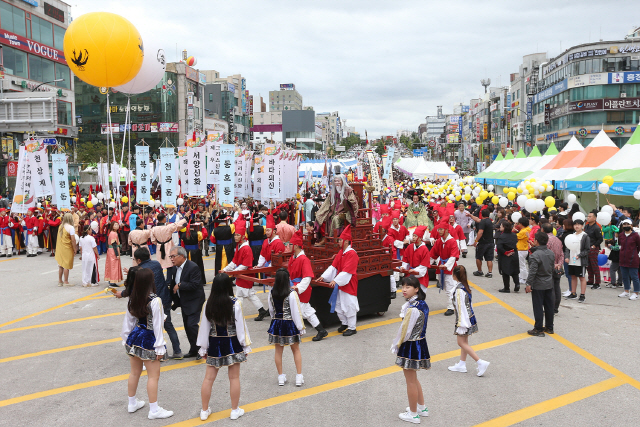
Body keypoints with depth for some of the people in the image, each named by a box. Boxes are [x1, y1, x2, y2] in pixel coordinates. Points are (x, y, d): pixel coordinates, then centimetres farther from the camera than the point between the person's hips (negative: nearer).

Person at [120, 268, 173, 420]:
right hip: (149, 340, -7)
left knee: (135, 372, 20)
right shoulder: (155, 301, -22)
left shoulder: (132, 299, -2)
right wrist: (160, 348, -12)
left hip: (134, 338, 7)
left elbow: (128, 321, 6)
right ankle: (154, 410, 11)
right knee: (153, 376, 4)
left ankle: (132, 403, 35)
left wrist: (126, 339, 19)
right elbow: (157, 325, -18)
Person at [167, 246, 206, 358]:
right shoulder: (174, 267, 6)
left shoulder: (193, 267, -19)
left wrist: (180, 285, -20)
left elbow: (194, 285, -26)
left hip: (194, 301, -9)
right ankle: (193, 350, 25)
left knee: (192, 325, -15)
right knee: (187, 326, 13)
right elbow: (173, 282, 19)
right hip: (184, 301, 9)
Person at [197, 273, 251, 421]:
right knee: (234, 377, 9)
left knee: (209, 378, 11)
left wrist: (203, 348, 9)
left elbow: (204, 327, -1)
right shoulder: (235, 304, -14)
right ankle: (235, 410, 19)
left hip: (214, 344, 2)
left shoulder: (208, 304, -8)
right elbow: (241, 326, -9)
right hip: (232, 344, -2)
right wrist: (246, 346, 1)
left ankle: (204, 411, 22)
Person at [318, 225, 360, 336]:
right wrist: (324, 277, -2)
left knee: (349, 305, -1)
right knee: (338, 304, 15)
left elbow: (347, 271, -25)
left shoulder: (352, 254, -19)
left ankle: (352, 328, 12)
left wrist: (336, 280, -30)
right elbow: (333, 266, 8)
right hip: (339, 284, 9)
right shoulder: (341, 253, 8)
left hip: (349, 284, -9)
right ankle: (345, 324, 33)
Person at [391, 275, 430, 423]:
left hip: (410, 346, -9)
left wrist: (396, 345, -7)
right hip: (421, 343, 9)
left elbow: (405, 331, -21)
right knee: (413, 379, 25)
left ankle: (413, 414, 21)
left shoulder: (412, 309, -26)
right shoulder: (422, 304, 2)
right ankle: (421, 407, 38)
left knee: (411, 381, 7)